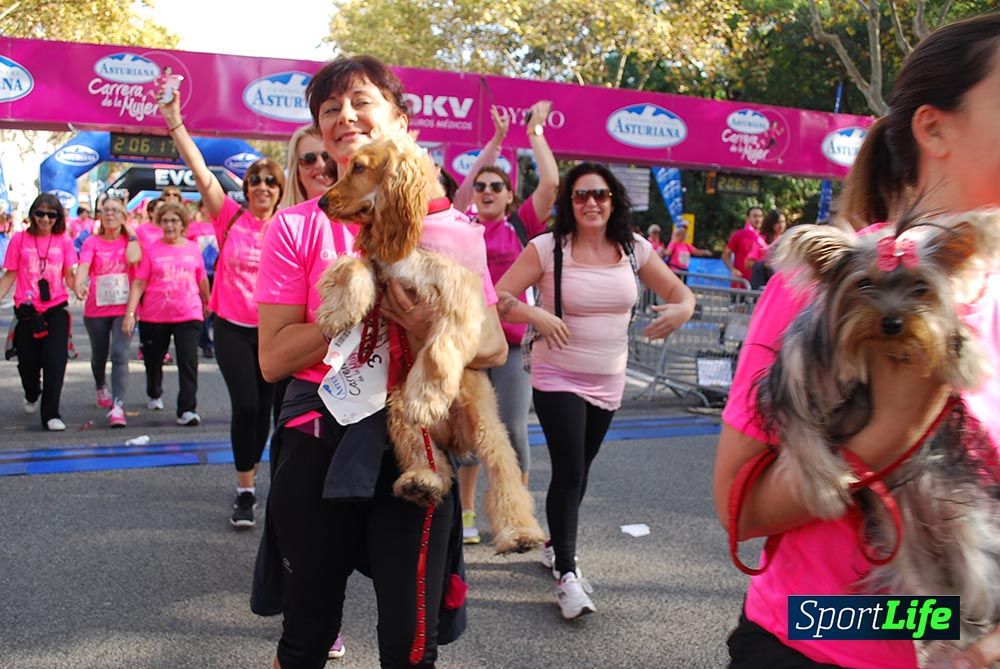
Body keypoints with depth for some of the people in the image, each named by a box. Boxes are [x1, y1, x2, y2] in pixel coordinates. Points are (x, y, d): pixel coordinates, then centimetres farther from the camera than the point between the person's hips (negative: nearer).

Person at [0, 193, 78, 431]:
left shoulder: (64, 241, 2)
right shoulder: (20, 239, 1)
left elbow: (69, 275, 4)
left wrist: (77, 286, -16)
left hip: (56, 309, -1)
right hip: (27, 310, 1)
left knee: (55, 361, -8)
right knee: (28, 362, 11)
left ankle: (51, 414, -1)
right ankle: (32, 396, 43)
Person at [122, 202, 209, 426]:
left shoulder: (193, 248, 4)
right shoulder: (151, 250, -3)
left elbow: (202, 280, 17)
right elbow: (138, 284, -6)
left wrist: (207, 303, 29)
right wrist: (130, 313, -15)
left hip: (188, 315, 0)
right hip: (154, 316, 0)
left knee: (188, 362, -10)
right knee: (153, 359, 18)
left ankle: (187, 410, -9)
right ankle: (154, 395, 45)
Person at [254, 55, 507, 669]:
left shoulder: (450, 226, 0)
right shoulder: (298, 226, -2)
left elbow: (494, 347, -2)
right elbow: (274, 357, -9)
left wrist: (430, 328, -22)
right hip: (320, 440, 0)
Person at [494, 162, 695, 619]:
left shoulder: (634, 250, 0)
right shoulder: (547, 248, -11)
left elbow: (679, 292, 6)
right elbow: (497, 297, -15)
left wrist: (680, 310, -16)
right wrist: (537, 316, -31)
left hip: (608, 380, 4)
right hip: (557, 378, -4)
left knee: (578, 472, 17)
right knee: (569, 473, -8)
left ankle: (556, 546, 38)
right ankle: (567, 575, 4)